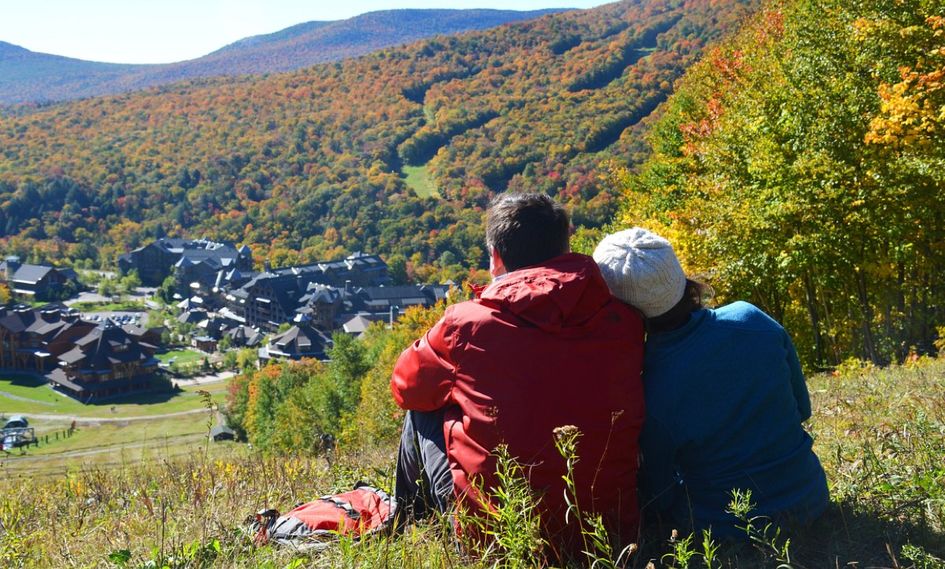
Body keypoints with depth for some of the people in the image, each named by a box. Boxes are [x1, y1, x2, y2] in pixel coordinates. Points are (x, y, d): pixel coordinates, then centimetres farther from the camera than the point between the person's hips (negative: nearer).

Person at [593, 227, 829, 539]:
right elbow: (802, 408, 1)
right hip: (809, 500, 4)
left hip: (730, 527, -3)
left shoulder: (648, 390, -25)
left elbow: (658, 498, -10)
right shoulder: (752, 319, -15)